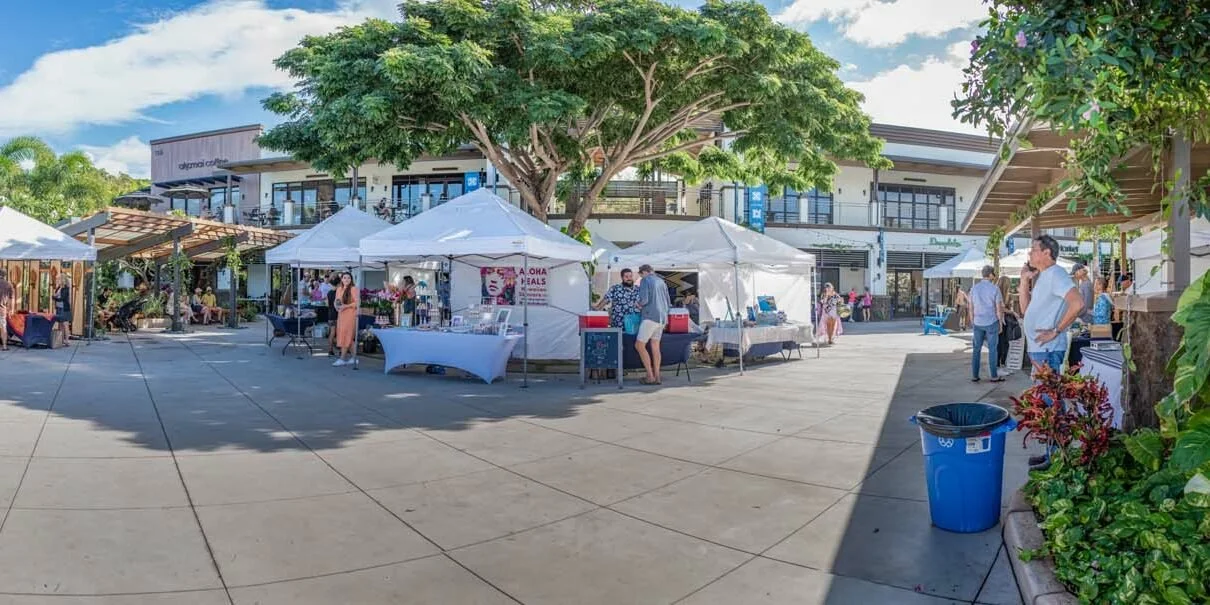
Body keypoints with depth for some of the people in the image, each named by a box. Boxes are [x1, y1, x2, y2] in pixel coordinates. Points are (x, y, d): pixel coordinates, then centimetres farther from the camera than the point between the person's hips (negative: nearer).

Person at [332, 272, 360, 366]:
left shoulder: (353, 289, -7)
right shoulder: (339, 289, 14)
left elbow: (357, 303, -12)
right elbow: (336, 301, 20)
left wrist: (346, 306, -20)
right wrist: (337, 306, -1)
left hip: (350, 314, -7)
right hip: (341, 314, 7)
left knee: (346, 335, -8)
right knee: (341, 335, 7)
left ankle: (342, 358, -7)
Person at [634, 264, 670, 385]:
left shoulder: (645, 281, -4)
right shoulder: (661, 281, 17)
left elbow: (644, 300, -16)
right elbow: (668, 303, 20)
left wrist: (638, 304, 4)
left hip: (651, 317, -8)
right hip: (662, 317, 8)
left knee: (639, 345, -3)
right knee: (655, 347, 11)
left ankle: (650, 376, -5)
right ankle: (656, 377, 9)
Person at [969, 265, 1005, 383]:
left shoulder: (974, 288, 3)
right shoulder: (995, 289, -7)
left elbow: (971, 308, 5)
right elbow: (999, 308, -5)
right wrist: (1000, 323, 4)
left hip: (978, 323, 3)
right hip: (992, 322, -3)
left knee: (976, 349, 6)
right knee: (992, 349, 3)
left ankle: (974, 376, 6)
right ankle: (994, 376, 8)